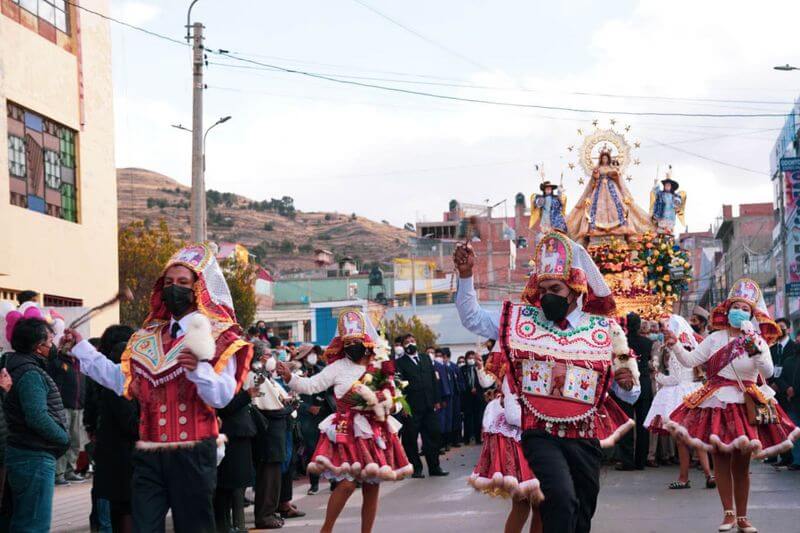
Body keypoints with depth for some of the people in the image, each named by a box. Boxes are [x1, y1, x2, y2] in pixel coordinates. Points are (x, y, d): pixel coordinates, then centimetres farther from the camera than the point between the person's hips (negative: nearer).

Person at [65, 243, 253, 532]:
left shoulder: (219, 338, -3)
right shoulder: (147, 338, 17)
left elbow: (222, 396, -14)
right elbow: (120, 380, 12)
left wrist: (198, 369, -31)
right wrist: (82, 348, 14)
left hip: (192, 454, -5)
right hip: (148, 454, 5)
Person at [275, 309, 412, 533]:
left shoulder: (378, 366, 6)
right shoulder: (338, 367, -2)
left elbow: (389, 396, 14)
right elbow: (310, 385, -6)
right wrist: (289, 377, -21)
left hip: (374, 432, 4)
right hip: (347, 431, -4)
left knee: (372, 488, 6)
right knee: (347, 483, -16)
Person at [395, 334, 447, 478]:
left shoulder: (426, 358, 15)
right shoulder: (400, 362, 0)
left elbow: (434, 379, 15)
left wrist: (437, 400, 9)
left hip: (429, 405, 4)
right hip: (412, 406, -4)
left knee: (433, 436, 5)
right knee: (411, 438, 0)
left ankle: (434, 467, 13)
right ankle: (416, 469, 8)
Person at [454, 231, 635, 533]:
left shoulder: (601, 332, 3)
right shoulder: (524, 321, 3)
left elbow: (626, 394, 10)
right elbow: (472, 318, 7)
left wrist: (628, 384, -13)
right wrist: (465, 276, -5)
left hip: (585, 437, 2)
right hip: (540, 433, -2)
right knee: (561, 498, -27)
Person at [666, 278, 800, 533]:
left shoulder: (758, 341, 1)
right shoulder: (716, 338, 4)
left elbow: (768, 372, -14)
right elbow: (690, 360, 1)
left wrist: (755, 351, -27)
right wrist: (675, 345, -13)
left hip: (746, 408, -1)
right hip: (717, 404, 1)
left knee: (742, 463, 5)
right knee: (720, 459, 0)